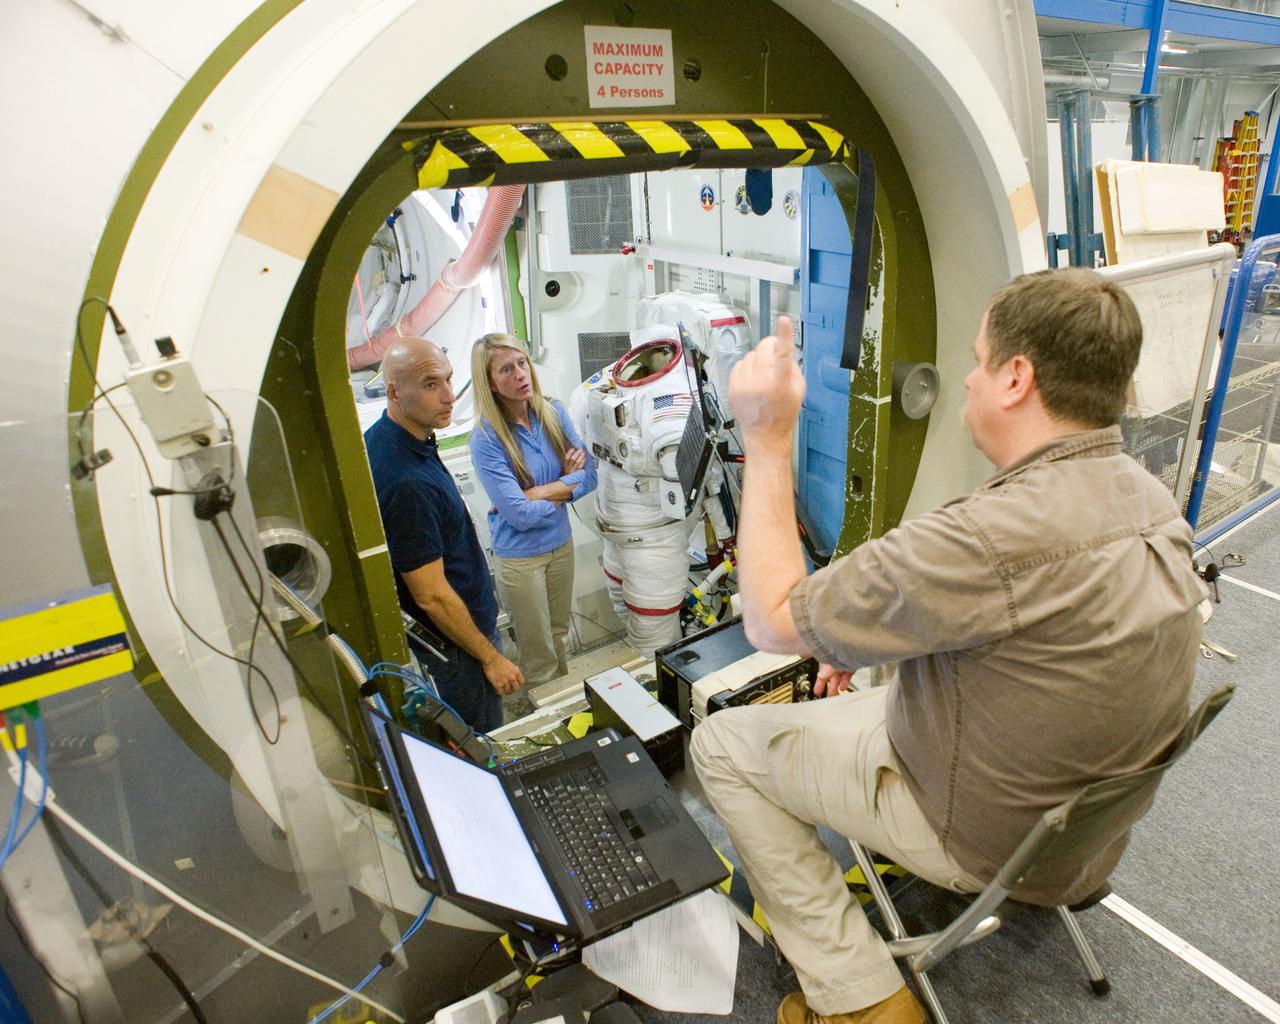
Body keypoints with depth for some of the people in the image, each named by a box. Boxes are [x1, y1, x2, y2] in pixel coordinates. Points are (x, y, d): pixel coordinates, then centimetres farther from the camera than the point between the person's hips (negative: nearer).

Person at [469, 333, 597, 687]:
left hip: (561, 542, 5)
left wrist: (539, 493, -20)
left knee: (559, 637, 25)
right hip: (519, 556, -5)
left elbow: (589, 475, -8)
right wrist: (567, 485, -12)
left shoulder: (554, 413, -7)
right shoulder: (486, 439, -22)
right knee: (539, 656, 13)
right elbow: (520, 515, -23)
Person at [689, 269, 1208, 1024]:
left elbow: (773, 619, -27)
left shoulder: (997, 537, -37)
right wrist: (871, 637, 3)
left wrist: (767, 443, -24)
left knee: (723, 743, 1)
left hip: (989, 837, -8)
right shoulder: (1150, 498, -6)